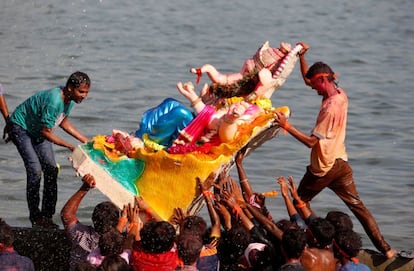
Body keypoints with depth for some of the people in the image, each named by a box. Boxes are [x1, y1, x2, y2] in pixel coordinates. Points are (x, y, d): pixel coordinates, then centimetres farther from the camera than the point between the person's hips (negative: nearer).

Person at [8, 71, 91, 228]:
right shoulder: (54, 100, -37)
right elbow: (46, 132, -30)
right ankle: (35, 217, -11)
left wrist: (86, 141, 1)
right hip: (21, 128, -8)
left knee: (51, 169, -1)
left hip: (37, 130, 8)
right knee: (35, 170, -18)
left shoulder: (70, 98, -10)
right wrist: (71, 147, -26)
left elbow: (63, 121, 6)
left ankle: (47, 215, 3)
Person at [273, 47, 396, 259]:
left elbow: (311, 141, -24)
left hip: (322, 168, -8)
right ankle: (384, 248, 1)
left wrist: (287, 126, -25)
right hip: (340, 164, 8)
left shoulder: (330, 108, -24)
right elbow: (307, 79, 17)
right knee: (357, 206, 7)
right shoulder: (341, 95, 2)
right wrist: (301, 57, 8)